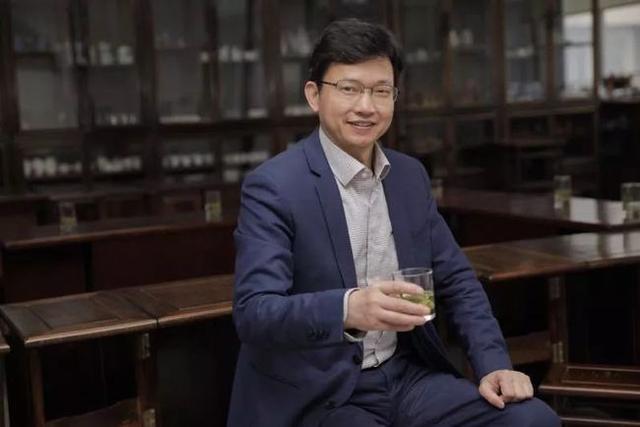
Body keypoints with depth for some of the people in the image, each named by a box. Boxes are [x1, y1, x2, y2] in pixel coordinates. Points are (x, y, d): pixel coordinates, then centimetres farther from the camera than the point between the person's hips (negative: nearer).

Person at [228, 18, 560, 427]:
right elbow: (253, 313, -22)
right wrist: (348, 308, -39)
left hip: (408, 375, 6)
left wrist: (494, 365, -3)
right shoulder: (273, 187, -12)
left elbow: (456, 280, 11)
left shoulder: (411, 175, 7)